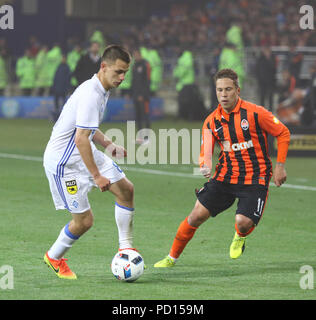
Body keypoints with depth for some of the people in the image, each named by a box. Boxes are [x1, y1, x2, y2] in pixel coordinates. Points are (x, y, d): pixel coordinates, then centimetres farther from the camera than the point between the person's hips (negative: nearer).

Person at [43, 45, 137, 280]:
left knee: (126, 189, 4)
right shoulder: (91, 95, -25)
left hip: (85, 153, 10)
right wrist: (96, 175, -30)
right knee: (84, 221, -5)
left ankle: (125, 246, 14)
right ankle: (54, 257, 21)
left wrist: (111, 147, 14)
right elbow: (80, 139, -30)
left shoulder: (100, 91, 7)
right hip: (63, 161, -10)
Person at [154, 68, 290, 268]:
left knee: (243, 221, -23)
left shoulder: (255, 113, -11)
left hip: (255, 179, -4)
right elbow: (205, 153, 5)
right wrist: (205, 167, -19)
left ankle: (240, 237, 17)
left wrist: (280, 166, -4)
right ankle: (172, 257, 12)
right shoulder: (212, 121, 1)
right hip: (224, 176, 4)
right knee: (197, 215, -7)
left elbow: (283, 133, 0)